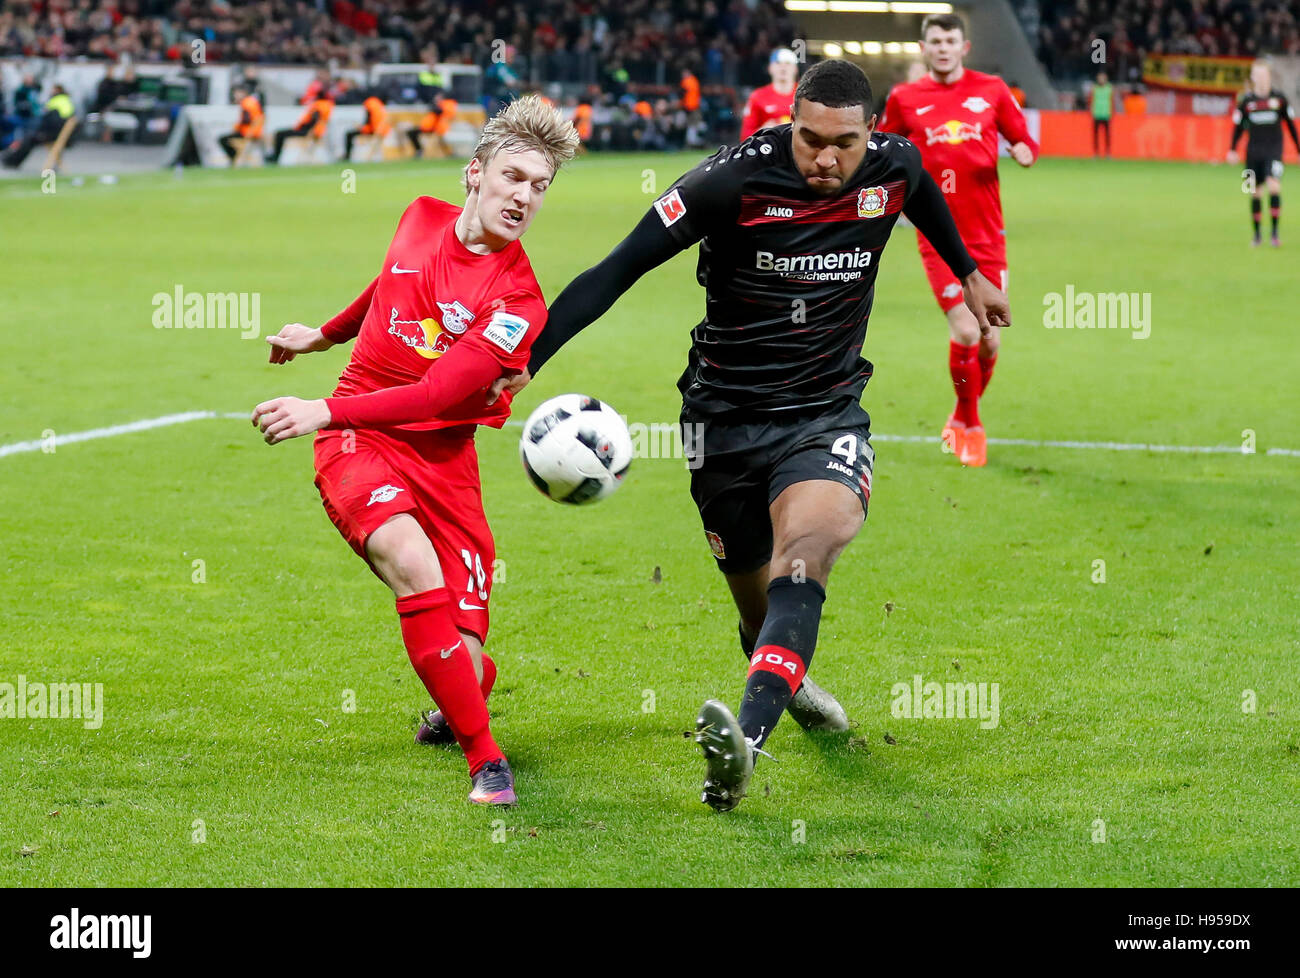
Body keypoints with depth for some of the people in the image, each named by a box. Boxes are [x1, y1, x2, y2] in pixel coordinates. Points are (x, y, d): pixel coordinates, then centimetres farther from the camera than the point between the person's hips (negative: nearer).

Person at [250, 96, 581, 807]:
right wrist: (325, 335, 40)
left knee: (465, 658, -10)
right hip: (357, 441, 2)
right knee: (414, 565, -30)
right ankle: (486, 761, -25)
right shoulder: (422, 218, 3)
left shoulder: (518, 301, -12)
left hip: (441, 452, -2)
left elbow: (438, 395, -23)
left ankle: (458, 709, 33)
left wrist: (325, 411, -32)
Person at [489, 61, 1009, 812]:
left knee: (809, 545, -29)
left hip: (829, 413, 1)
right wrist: (526, 361, -26)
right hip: (728, 416, -1)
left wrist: (970, 273, 37)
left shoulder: (895, 167, -6)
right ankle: (788, 678, 45)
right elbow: (619, 270, -19)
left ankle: (747, 741, -46)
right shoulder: (733, 179, -18)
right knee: (758, 601, 8)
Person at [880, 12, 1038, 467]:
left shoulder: (991, 89, 5)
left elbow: (1024, 141, 11)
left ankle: (961, 418, 30)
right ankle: (970, 426, 4)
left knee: (989, 341, 4)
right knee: (966, 331, -17)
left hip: (987, 235, 2)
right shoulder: (904, 99, 4)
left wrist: (1024, 152, -11)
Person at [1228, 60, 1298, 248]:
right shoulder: (1246, 101, 1)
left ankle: (1274, 233, -15)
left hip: (1274, 150, -2)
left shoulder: (1279, 99, 0)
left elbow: (1291, 125, 9)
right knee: (1255, 192, 5)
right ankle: (1256, 234, 18)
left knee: (1274, 186, -19)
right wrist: (1232, 150, 0)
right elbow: (1238, 127, 9)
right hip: (1253, 151, 2)